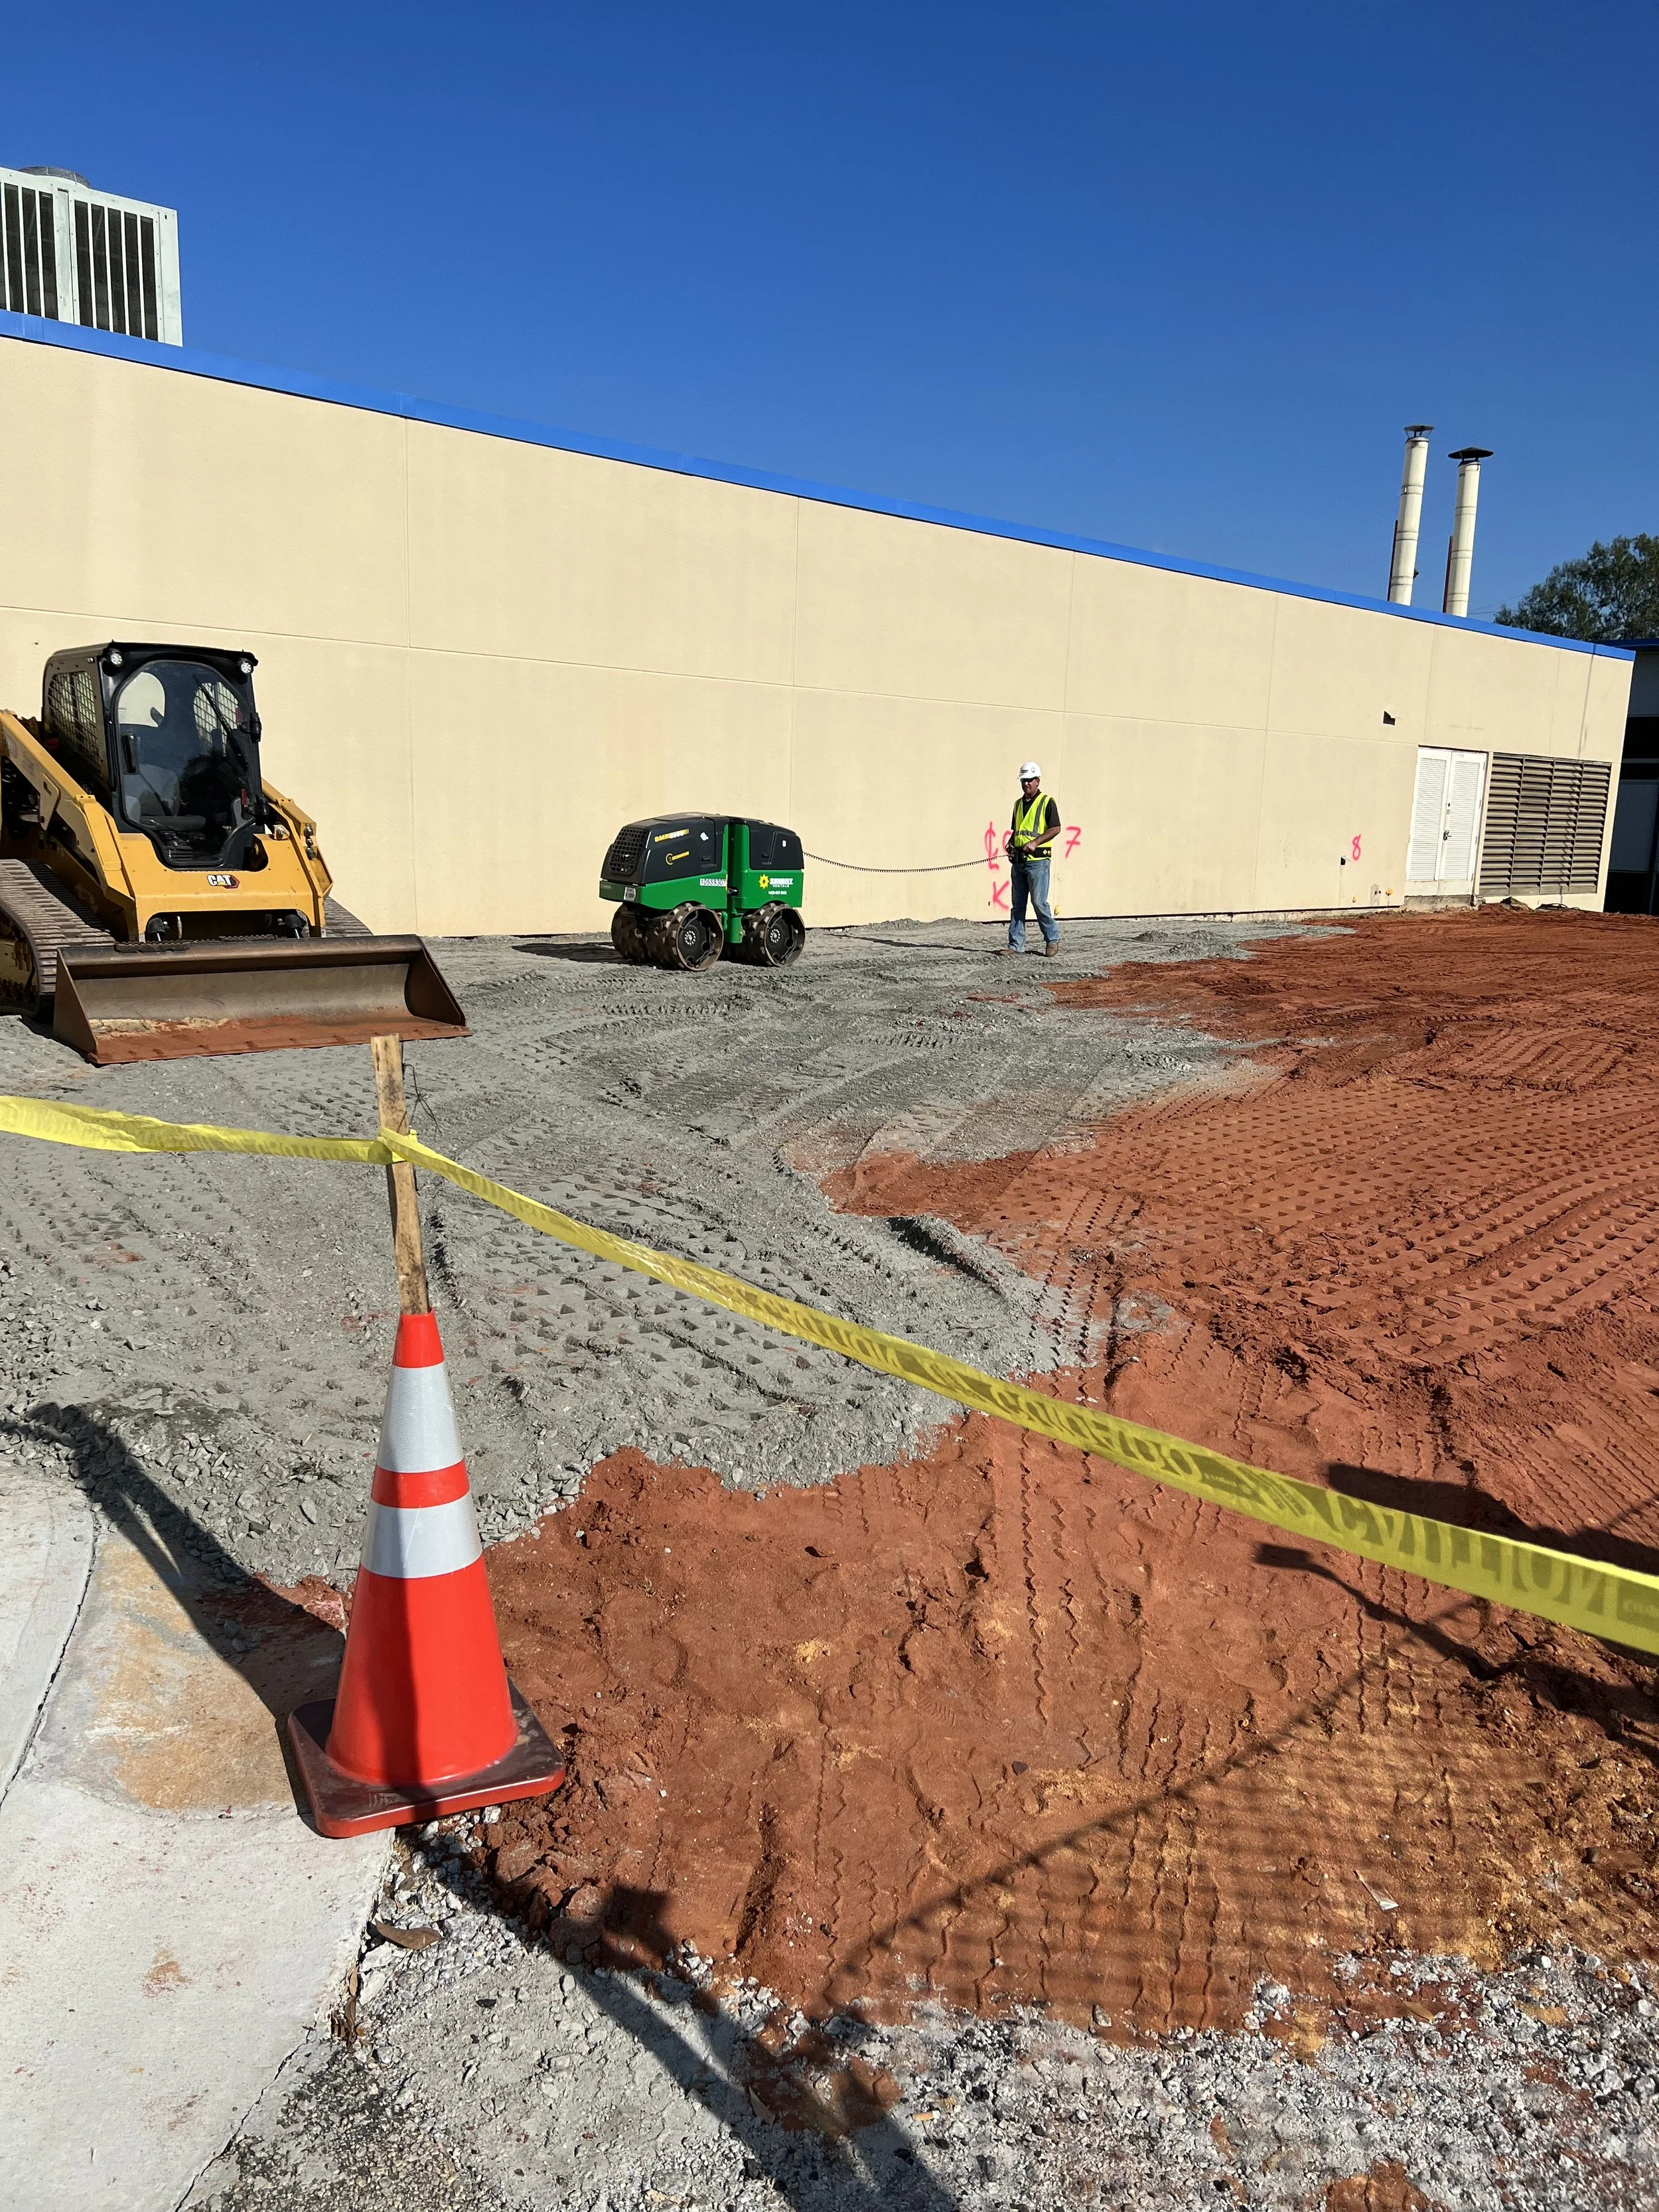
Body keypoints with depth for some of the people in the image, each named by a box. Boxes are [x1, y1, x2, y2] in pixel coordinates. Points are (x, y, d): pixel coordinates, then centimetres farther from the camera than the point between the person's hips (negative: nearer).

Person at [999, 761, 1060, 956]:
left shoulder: (1047, 802, -3)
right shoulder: (1018, 804, 18)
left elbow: (1056, 829, -10)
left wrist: (1035, 842, -18)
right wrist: (1010, 843, 6)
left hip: (1038, 860, -7)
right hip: (1018, 860, 7)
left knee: (1039, 902, -9)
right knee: (1017, 904, 6)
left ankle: (1053, 940, 7)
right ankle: (1016, 944, 10)